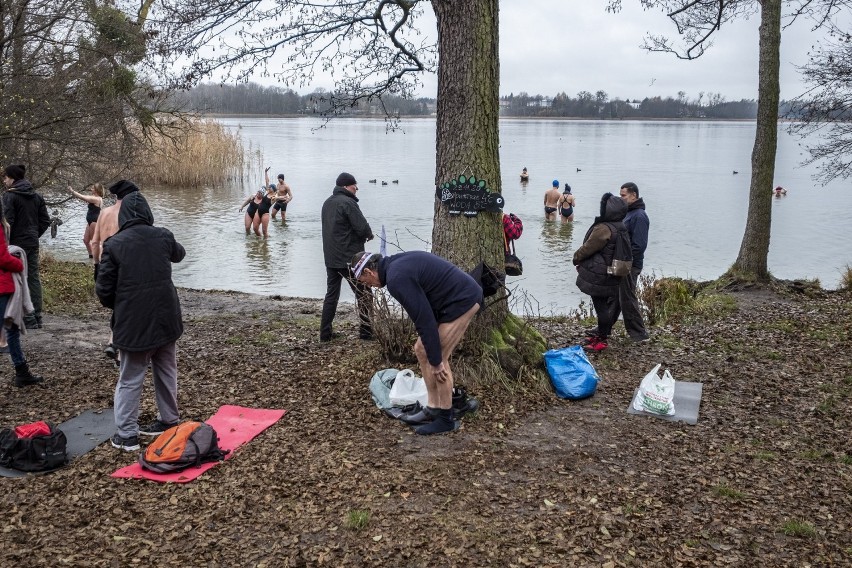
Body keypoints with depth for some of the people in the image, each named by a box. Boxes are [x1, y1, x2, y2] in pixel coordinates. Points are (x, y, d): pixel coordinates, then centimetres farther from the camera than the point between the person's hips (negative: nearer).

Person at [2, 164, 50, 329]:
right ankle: (37, 318, 15)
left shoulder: (10, 196, -12)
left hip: (17, 243, -7)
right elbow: (46, 221, 11)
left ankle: (28, 319, -4)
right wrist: (35, 235, 15)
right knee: (34, 278, 11)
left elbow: (7, 222, -16)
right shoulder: (36, 196, 10)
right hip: (33, 244, 7)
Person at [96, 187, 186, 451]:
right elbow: (179, 254, 21)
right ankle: (169, 419, 30)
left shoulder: (114, 244, -11)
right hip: (166, 318, 3)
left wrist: (116, 306, 13)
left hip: (133, 321, -3)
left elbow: (104, 288, -7)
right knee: (166, 372, 19)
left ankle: (126, 434, 10)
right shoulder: (163, 236, -3)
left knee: (130, 379, 7)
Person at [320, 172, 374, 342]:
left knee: (331, 294, 12)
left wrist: (364, 234, 11)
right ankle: (366, 331, 2)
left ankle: (325, 332, 12)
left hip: (330, 258, 8)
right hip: (349, 258, -8)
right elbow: (362, 227, -20)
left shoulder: (327, 203, 14)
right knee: (364, 295, 1)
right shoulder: (348, 202, -14)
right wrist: (369, 234, 3)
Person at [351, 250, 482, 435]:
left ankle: (446, 419, 9)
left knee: (437, 358, -4)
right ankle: (434, 409, 19)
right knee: (422, 350, 12)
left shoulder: (397, 279, -21)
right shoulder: (398, 263, 11)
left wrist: (436, 361, -14)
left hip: (462, 301, -10)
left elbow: (424, 320, -21)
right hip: (458, 296, 10)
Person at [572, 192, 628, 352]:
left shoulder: (603, 229, -24)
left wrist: (577, 257, 4)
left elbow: (587, 249, -17)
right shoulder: (620, 227, 8)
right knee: (604, 305, 19)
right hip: (611, 276, 10)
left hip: (598, 277, -10)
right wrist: (583, 262, 18)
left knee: (601, 306, -1)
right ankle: (601, 334, 31)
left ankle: (601, 340, 7)